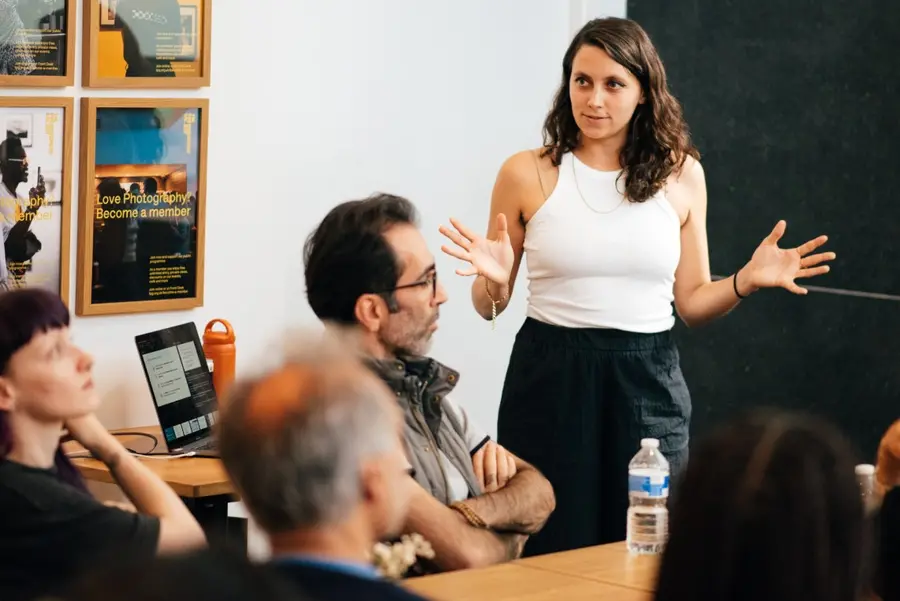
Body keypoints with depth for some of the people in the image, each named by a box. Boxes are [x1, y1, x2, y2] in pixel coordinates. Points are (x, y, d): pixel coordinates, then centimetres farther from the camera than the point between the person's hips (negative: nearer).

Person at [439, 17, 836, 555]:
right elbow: (490, 307, 6)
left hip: (648, 383, 1)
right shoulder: (527, 173, -1)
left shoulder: (681, 174, 4)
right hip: (552, 382, -1)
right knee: (550, 551, 4)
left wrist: (746, 281, -7)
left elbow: (691, 303, 10)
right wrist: (494, 280, -15)